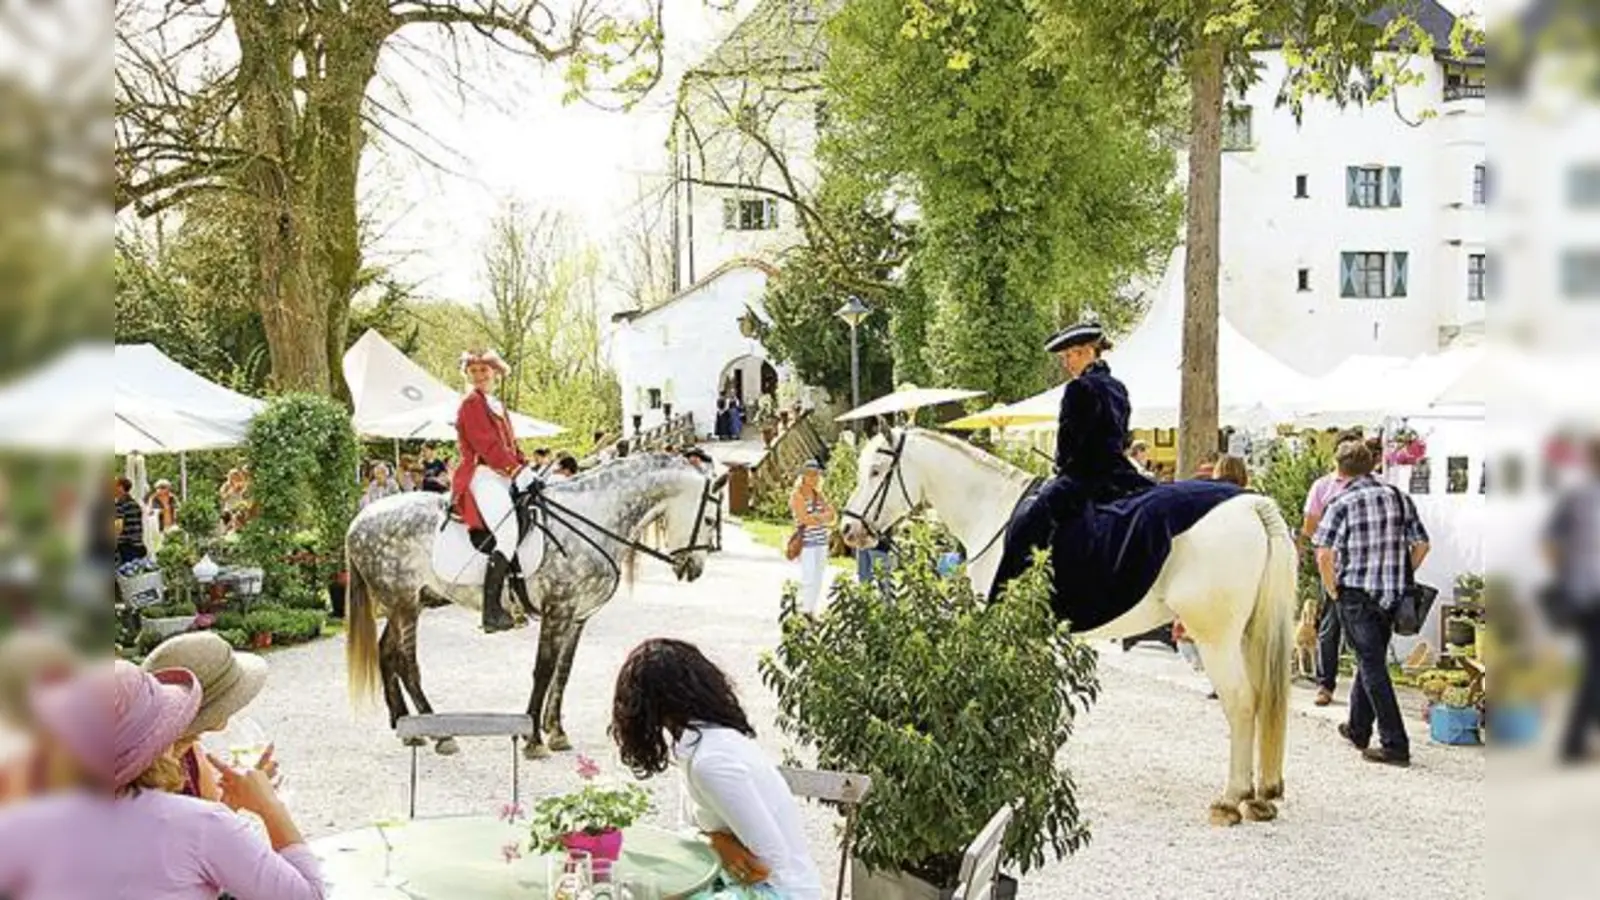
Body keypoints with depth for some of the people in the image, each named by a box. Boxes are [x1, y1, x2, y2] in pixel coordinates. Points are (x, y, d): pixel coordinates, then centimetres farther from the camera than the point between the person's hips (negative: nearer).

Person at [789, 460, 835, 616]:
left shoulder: (818, 494, 14)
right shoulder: (797, 495, -6)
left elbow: (833, 516, 6)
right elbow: (804, 519, -17)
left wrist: (816, 517, -11)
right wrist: (823, 517, -5)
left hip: (822, 542, 7)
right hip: (806, 543, -7)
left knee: (818, 580, 7)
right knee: (808, 580, -10)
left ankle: (811, 612, 14)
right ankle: (802, 614, -6)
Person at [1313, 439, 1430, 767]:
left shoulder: (1341, 504, -10)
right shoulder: (1398, 498, 7)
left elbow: (1324, 554, -18)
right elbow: (1421, 545, 9)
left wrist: (1333, 590, -5)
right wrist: (1399, 578, 16)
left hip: (1356, 595, -6)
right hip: (1391, 596, 6)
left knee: (1372, 666, -1)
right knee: (1371, 659, 19)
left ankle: (1395, 745, -4)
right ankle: (1358, 729, 33)